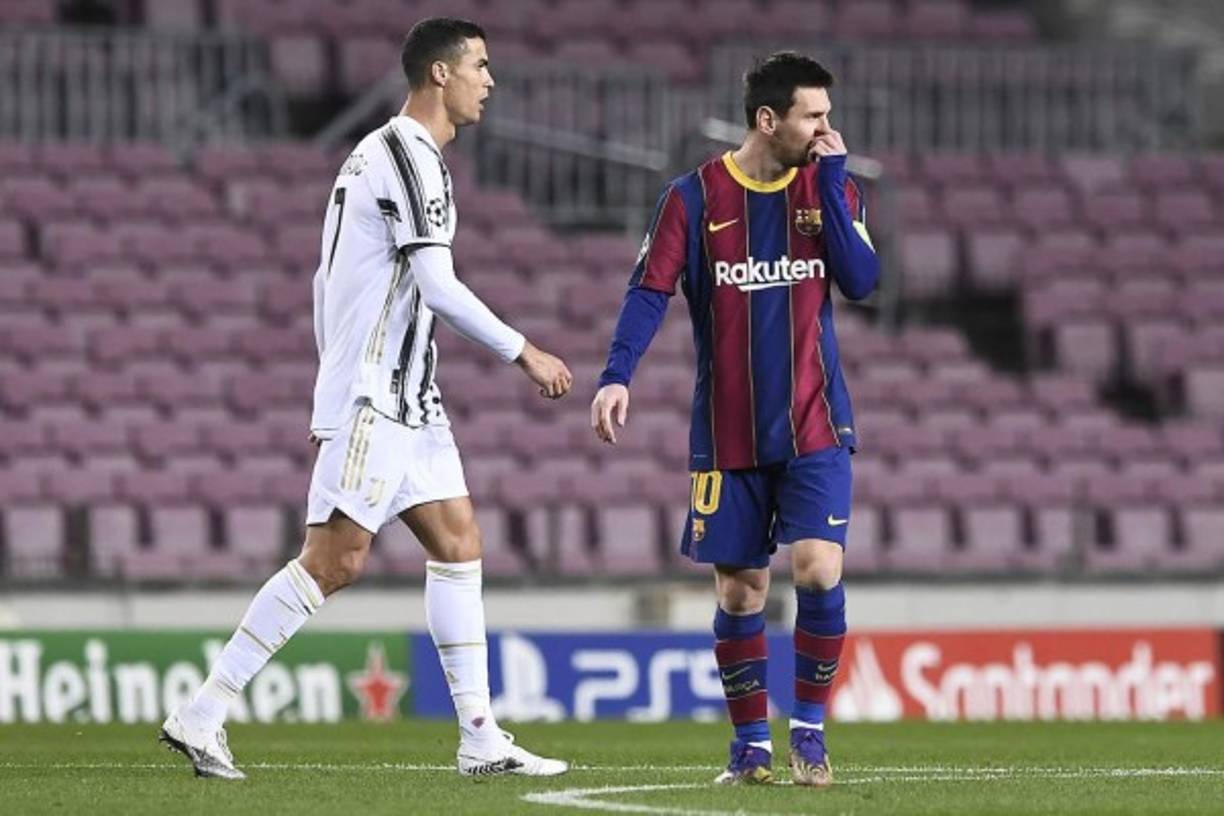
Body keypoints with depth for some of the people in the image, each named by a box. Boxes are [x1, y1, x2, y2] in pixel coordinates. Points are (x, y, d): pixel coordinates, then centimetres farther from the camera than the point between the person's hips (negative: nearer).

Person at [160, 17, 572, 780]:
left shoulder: (378, 153, 18)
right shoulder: (410, 158, -13)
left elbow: (326, 281, 21)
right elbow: (437, 286, -20)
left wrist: (331, 396, 23)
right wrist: (524, 352, -13)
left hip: (409, 399, 10)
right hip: (376, 397, -10)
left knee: (458, 543, 7)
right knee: (335, 559, -11)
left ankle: (481, 738, 7)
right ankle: (201, 715, -9)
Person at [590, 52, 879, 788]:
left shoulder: (832, 188, 4)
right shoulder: (696, 198, -3)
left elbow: (861, 280, -9)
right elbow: (650, 290, -6)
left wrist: (830, 178, -11)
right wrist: (618, 376, -20)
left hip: (814, 424, 1)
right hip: (728, 435, -1)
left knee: (819, 570, -13)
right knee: (739, 589, 3)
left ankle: (810, 730, 2)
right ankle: (752, 743, 15)